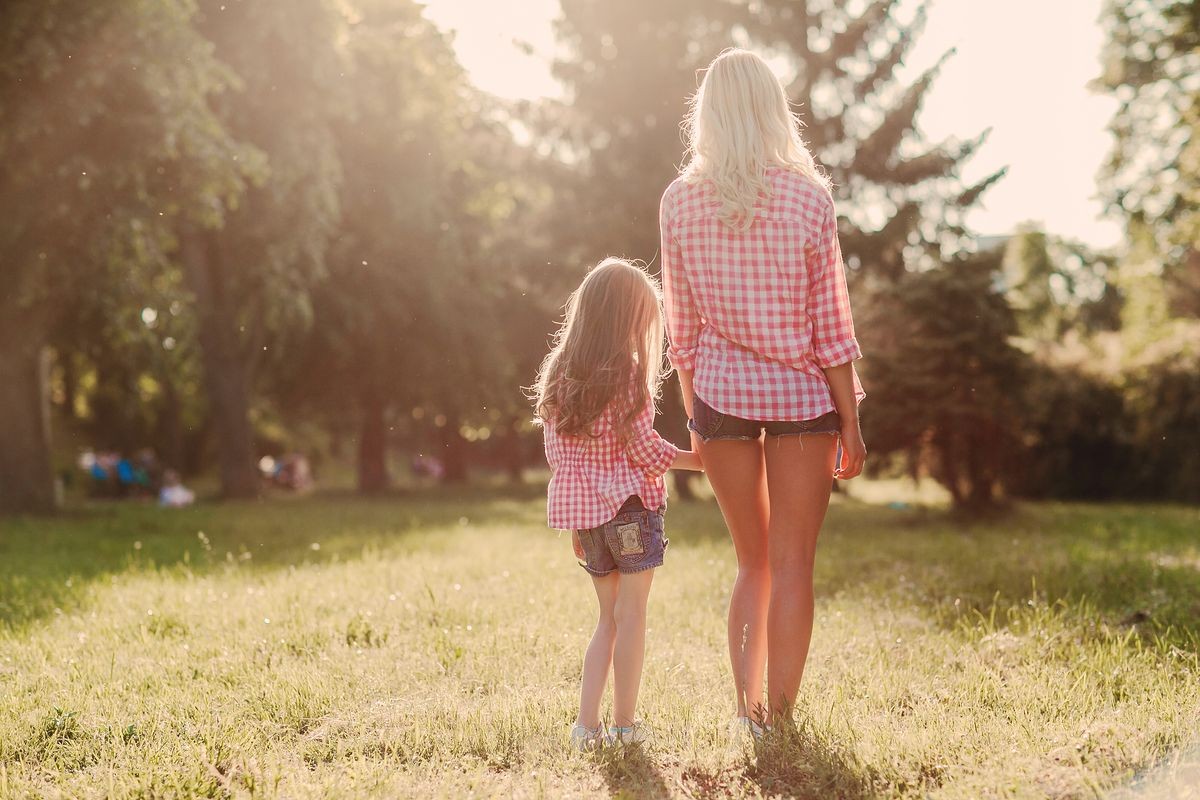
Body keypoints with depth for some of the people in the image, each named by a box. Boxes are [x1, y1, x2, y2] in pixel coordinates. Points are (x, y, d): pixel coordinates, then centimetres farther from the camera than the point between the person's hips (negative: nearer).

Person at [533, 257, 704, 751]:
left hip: (581, 507, 6)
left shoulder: (560, 376, 6)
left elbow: (556, 454, 9)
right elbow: (645, 451, -13)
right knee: (631, 616, 4)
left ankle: (587, 724, 10)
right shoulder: (628, 374, -13)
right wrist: (700, 459, -1)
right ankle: (624, 725, 8)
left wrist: (575, 523, 16)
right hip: (629, 506, -6)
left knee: (608, 618, 15)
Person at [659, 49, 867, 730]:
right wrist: (852, 424, 0)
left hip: (721, 393, 3)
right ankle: (779, 719, 10)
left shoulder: (679, 202, -2)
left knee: (754, 563, 18)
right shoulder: (807, 197, -8)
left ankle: (747, 708, 15)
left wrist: (695, 418, 13)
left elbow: (683, 330, 3)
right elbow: (830, 325, -7)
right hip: (800, 394, -2)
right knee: (793, 566, 6)